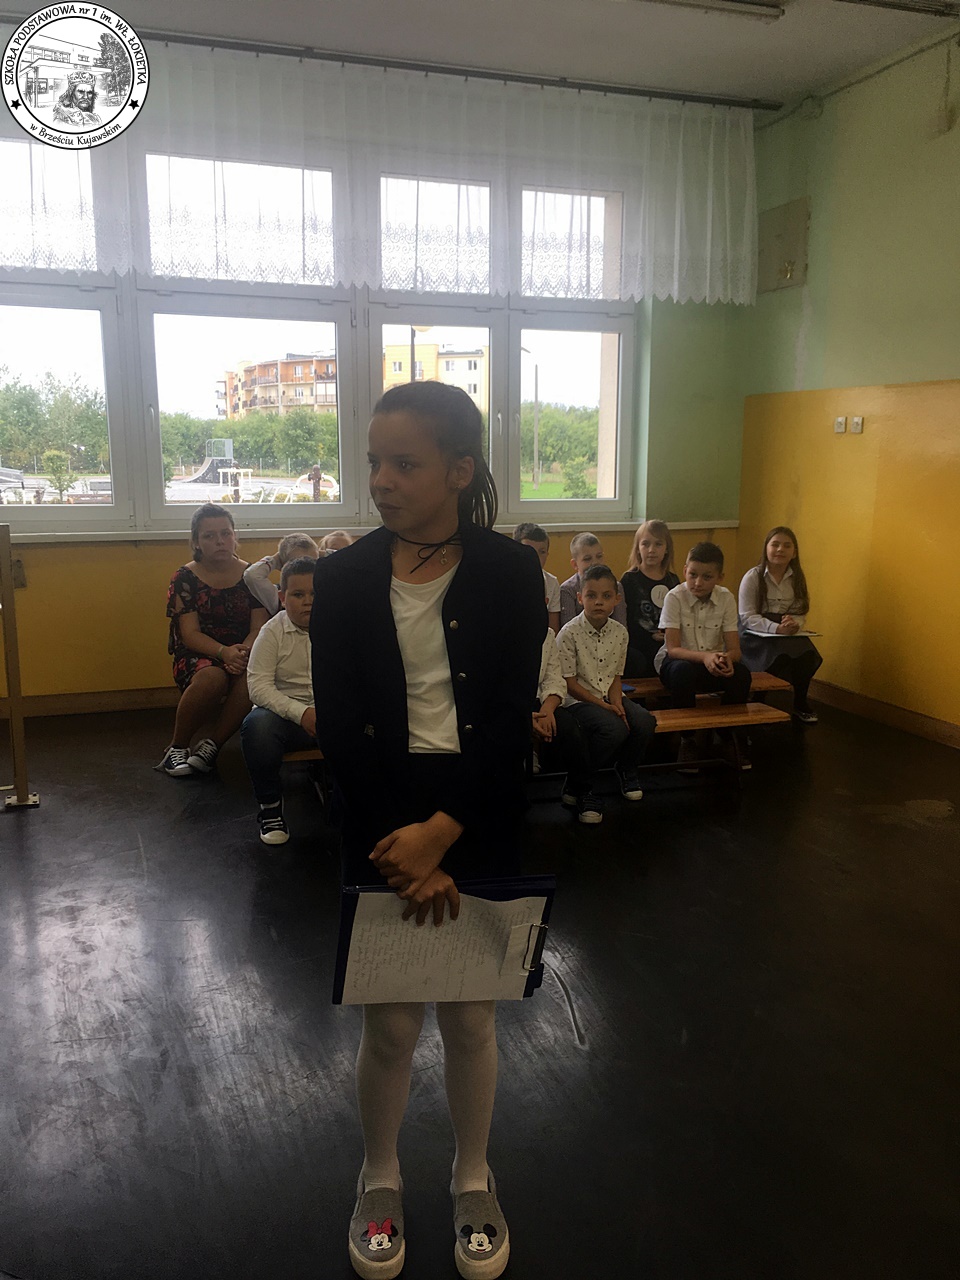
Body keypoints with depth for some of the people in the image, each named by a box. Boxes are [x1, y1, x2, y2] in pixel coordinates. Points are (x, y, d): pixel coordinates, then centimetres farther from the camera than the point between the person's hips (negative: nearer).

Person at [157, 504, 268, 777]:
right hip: (197, 656, -1)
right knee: (212, 677, -37)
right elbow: (190, 634, -8)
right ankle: (178, 747, -12)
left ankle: (211, 745, -17)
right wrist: (224, 652, -27)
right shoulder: (185, 578, 1)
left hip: (242, 655, 2)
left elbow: (260, 627, -2)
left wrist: (244, 651, -24)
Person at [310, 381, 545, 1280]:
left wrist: (441, 833, -18)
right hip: (381, 824, 1)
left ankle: (473, 1181, 41)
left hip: (478, 824, 0)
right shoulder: (343, 578, -4)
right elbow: (340, 728, -7)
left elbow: (511, 723, -10)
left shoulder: (511, 573, -7)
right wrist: (402, 848, -13)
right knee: (389, 1024, 11)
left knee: (471, 1018, 14)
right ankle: (379, 1180, 39)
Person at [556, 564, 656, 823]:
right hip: (578, 700, -6)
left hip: (607, 697, 6)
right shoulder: (569, 633, -15)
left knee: (644, 722, -20)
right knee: (615, 729, -31)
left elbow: (615, 676, 8)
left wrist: (616, 702, -13)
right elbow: (569, 683, -14)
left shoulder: (620, 632, 1)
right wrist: (603, 705, -19)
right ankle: (578, 786, -13)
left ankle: (626, 769, 12)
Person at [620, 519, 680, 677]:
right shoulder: (629, 580, 0)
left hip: (666, 647, 4)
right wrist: (650, 638, -12)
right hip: (639, 648, -4)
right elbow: (624, 619, -5)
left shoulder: (673, 580, 14)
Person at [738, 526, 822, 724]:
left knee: (807, 655, -25)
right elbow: (748, 617, -13)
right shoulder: (753, 577, -6)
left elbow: (802, 614, 5)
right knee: (781, 656, -31)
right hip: (756, 635, -4)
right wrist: (777, 628, -27)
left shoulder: (798, 578, 7)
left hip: (789, 634, 4)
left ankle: (800, 703, 1)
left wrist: (794, 624, -20)